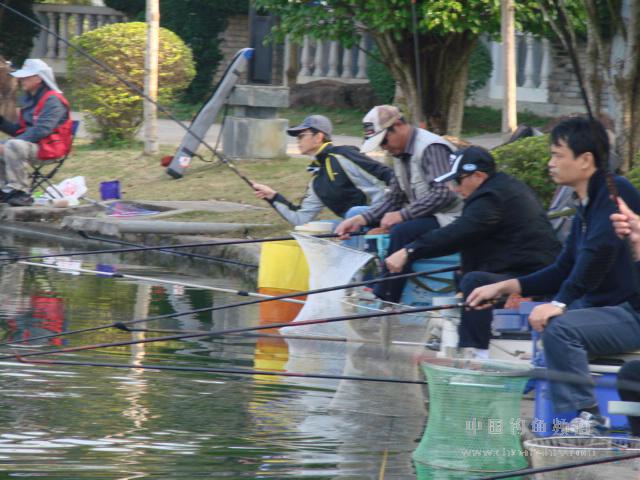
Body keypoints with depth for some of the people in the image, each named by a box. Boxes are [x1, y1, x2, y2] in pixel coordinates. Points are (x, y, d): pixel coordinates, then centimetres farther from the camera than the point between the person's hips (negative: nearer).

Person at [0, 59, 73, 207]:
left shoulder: (52, 101, -13)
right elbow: (18, 130, 19)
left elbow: (41, 130, -23)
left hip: (48, 148, -10)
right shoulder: (29, 100, 15)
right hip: (32, 144, 10)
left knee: (13, 147, -33)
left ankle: (19, 191, -29)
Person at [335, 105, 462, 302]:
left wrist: (403, 214, -25)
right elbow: (395, 198, 14)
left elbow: (443, 194, -25)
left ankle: (385, 301, -27)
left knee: (401, 232, -31)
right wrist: (362, 219, -1)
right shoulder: (401, 154, 14)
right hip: (426, 218, 10)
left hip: (449, 218, -10)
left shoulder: (432, 148, -15)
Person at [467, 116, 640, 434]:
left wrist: (561, 303, -28)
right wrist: (502, 288, 11)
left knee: (559, 328, -27)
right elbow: (564, 270, 18)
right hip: (608, 308, 11)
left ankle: (587, 418, -18)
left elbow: (599, 252, -27)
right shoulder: (586, 205, 14)